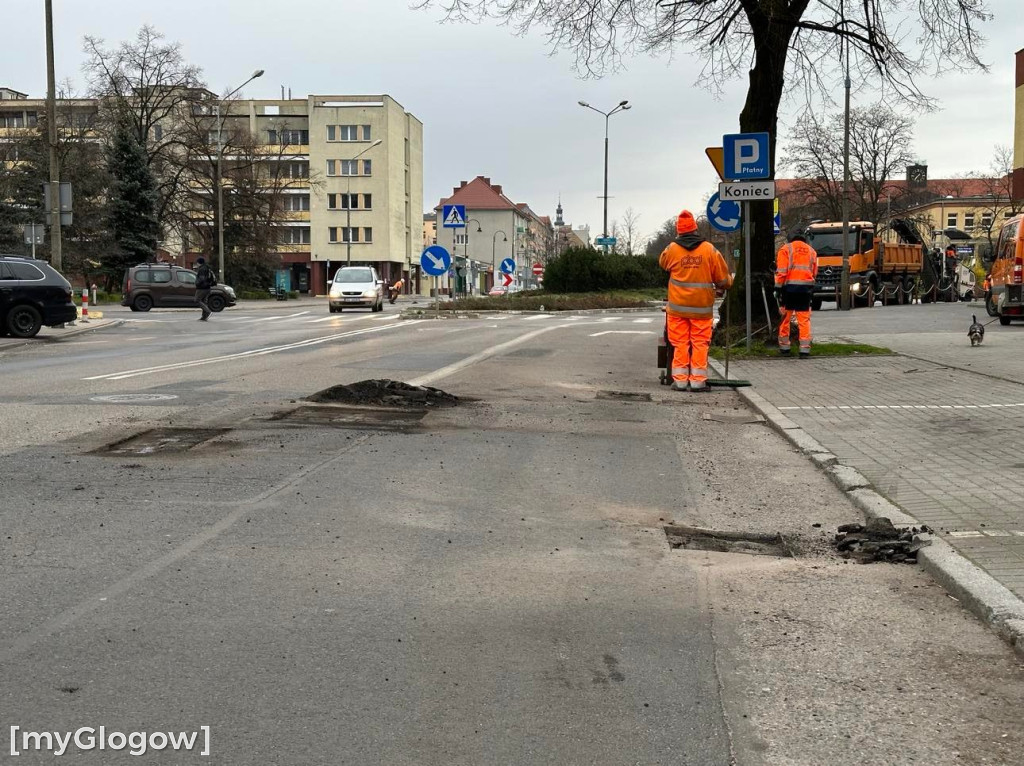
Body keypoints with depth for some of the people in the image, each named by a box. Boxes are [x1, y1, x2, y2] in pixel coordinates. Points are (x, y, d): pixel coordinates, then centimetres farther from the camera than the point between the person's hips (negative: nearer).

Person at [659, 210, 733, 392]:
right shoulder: (710, 250, -4)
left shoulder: (671, 249, -4)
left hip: (677, 306, 1)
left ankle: (680, 379, 6)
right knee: (700, 343, 5)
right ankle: (698, 380, 3)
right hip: (702, 306, -1)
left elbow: (662, 263, 20)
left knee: (680, 344, 6)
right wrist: (725, 285, 24)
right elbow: (723, 279, 2)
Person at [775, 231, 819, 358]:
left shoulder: (785, 249, 3)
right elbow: (814, 273, 15)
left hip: (789, 287, -3)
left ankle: (784, 347, 14)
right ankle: (805, 349, -1)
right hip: (806, 288, 3)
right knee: (804, 319, 4)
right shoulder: (811, 251, 16)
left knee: (785, 318, 8)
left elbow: (781, 271, -5)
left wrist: (778, 288, -3)